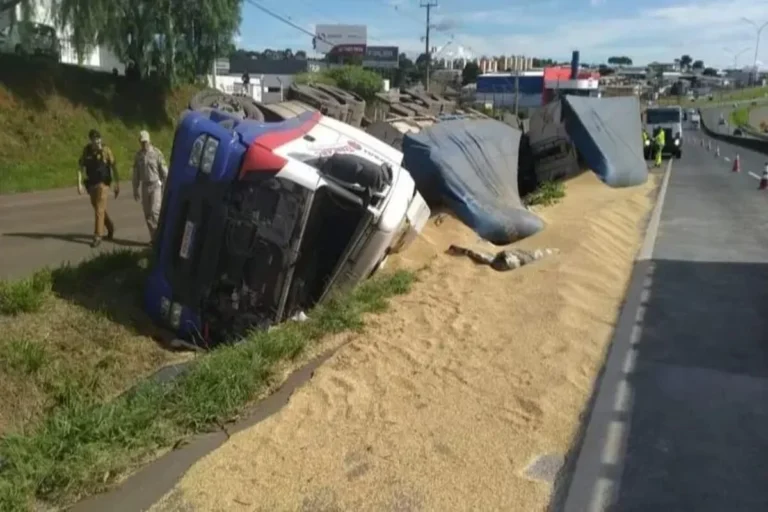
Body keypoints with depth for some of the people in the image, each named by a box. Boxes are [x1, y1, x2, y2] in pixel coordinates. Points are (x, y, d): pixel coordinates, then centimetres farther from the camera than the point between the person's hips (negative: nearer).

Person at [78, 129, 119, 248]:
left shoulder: (106, 150, -11)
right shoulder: (86, 150, -1)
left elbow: (114, 168, -6)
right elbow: (81, 167, -3)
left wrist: (117, 185, -7)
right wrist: (79, 183, -13)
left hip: (103, 183, -5)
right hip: (91, 184, 5)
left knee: (99, 210, -8)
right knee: (98, 209, 17)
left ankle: (97, 237, -4)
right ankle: (110, 227, 40)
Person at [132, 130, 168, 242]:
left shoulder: (157, 153, -10)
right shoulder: (138, 155, 5)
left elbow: (164, 171, -10)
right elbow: (136, 174, 10)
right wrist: (135, 190, 9)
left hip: (157, 186, -5)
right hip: (145, 187, 5)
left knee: (155, 211, -16)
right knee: (147, 214, 4)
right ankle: (154, 238, 13)